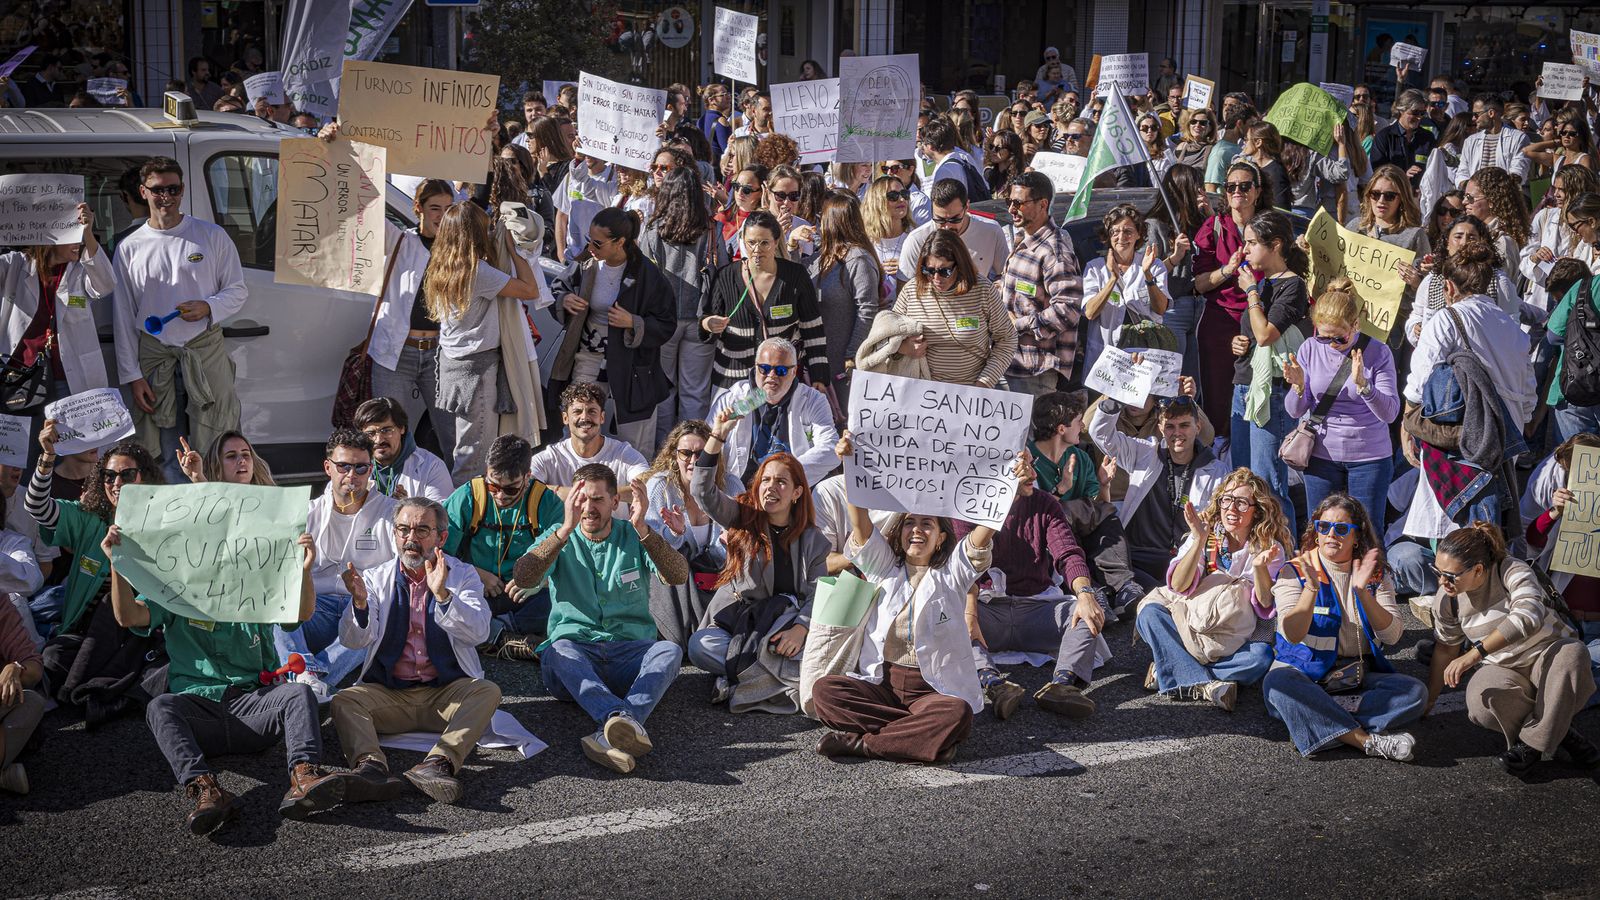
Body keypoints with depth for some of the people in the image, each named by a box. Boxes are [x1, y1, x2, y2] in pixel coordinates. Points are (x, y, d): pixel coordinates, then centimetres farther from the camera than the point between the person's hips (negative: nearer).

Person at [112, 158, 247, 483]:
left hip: (206, 350, -1)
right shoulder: (129, 248, 6)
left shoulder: (212, 236, 4)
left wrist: (207, 307, -13)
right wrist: (132, 375, 1)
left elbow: (238, 291, 8)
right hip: (154, 356, 1)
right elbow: (123, 318, 7)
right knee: (165, 455, 3)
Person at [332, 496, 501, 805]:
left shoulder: (463, 575, 6)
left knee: (487, 691, -28)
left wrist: (442, 595, -26)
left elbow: (477, 633, -11)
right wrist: (359, 602, -25)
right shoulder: (375, 578, 9)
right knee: (345, 700, -25)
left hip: (447, 692, -1)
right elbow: (354, 641, -4)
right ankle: (370, 765, -49)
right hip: (387, 693, 1)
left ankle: (438, 763, -46)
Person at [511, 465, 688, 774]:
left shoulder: (634, 538, 10)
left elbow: (678, 576, -10)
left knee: (670, 650, -30)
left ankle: (611, 734, -51)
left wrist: (641, 528, -24)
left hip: (631, 654, 1)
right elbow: (524, 578, -12)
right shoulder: (558, 538, 10)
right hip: (576, 655, 0)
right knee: (560, 650, -34)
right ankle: (625, 721, -58)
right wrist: (567, 528, -24)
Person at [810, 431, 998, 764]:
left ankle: (861, 741, -24)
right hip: (880, 682, 2)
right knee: (824, 690, -25)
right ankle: (925, 736, -25)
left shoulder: (952, 572, 8)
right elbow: (861, 525, -2)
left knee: (957, 715, -36)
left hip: (934, 689, -2)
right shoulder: (884, 568, 14)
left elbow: (983, 533, -8)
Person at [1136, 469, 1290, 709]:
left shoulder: (1270, 548, -3)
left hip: (1239, 640, -1)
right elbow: (1178, 586, -12)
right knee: (1149, 613, -25)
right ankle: (1203, 683, -34)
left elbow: (1266, 607, -11)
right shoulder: (1207, 533, -1)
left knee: (1262, 657, -34)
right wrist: (1199, 541, -24)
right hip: (1193, 622, 1)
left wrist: (1260, 567, -28)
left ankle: (1169, 671, -27)